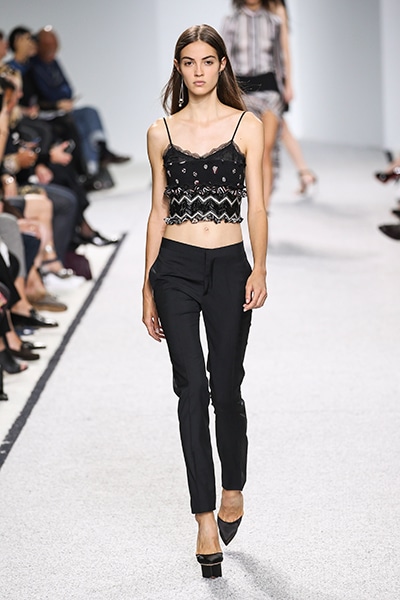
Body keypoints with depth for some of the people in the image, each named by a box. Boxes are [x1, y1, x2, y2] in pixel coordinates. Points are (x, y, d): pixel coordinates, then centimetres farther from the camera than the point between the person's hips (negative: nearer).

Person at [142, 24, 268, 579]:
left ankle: (233, 490, 30)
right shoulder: (162, 132, 8)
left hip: (229, 266, -1)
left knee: (226, 387, 3)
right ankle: (206, 519, -4)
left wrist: (259, 269, -14)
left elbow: (256, 206, -1)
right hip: (175, 267, 1)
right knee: (192, 387, -6)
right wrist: (148, 288, 10)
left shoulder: (247, 126, 3)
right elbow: (158, 211, 11)